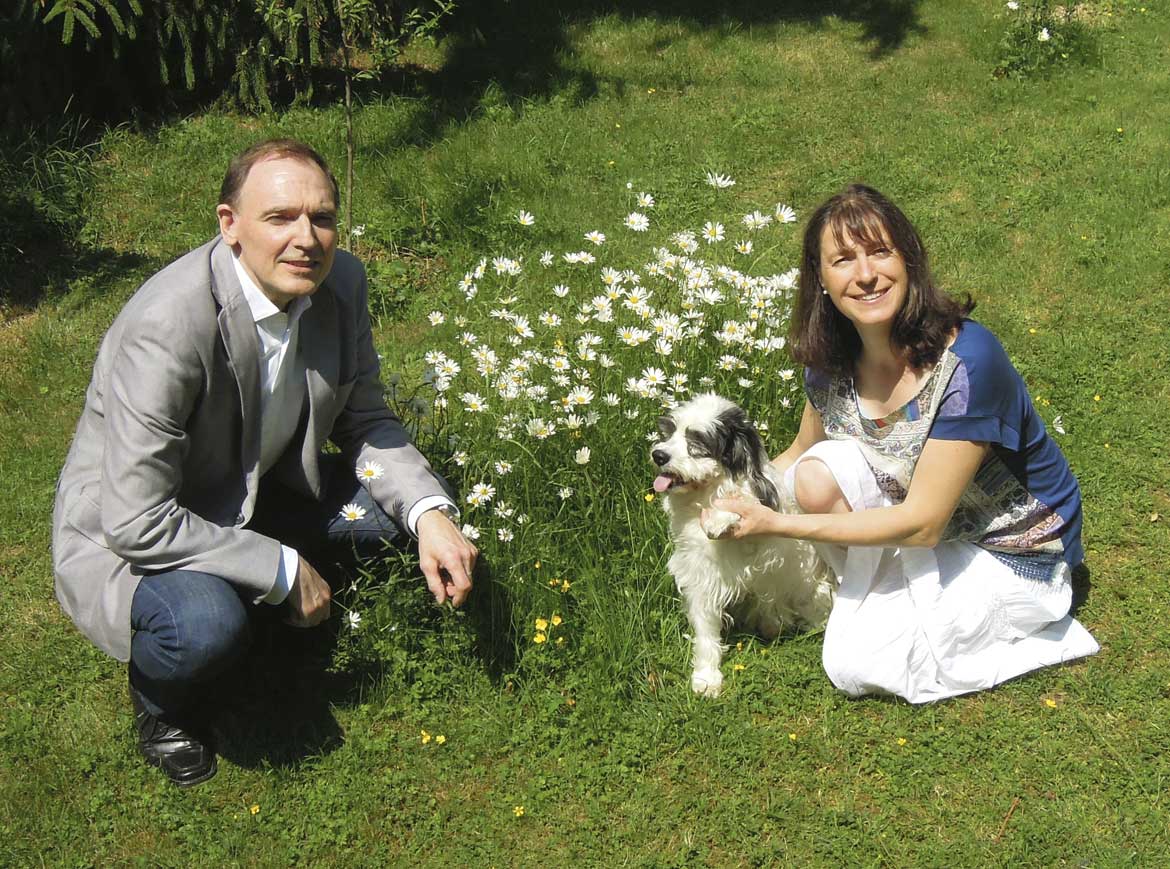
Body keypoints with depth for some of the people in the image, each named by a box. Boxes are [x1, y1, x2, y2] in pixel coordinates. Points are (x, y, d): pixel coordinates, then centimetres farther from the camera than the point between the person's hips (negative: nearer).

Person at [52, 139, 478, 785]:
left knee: (417, 500, -8)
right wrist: (282, 569, -24)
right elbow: (138, 524, -32)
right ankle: (159, 699, 2)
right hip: (131, 532, -7)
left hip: (256, 489, 7)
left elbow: (365, 419, 0)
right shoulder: (166, 329, -35)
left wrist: (429, 513, -17)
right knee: (206, 627, -35)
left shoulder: (340, 282, -14)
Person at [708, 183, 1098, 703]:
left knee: (854, 666, -17)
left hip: (1012, 550, -6)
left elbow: (922, 522, -28)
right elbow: (801, 454, 9)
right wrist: (725, 489, -8)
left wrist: (774, 523, -27)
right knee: (820, 474, -21)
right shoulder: (830, 360, -11)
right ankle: (876, 598, 4)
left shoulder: (967, 363, -32)